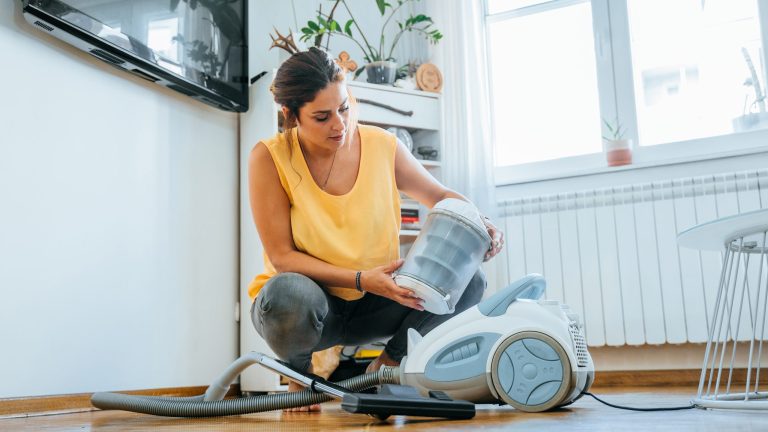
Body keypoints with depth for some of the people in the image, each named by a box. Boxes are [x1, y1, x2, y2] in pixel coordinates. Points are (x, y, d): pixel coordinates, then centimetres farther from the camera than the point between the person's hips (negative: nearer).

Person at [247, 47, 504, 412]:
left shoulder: (383, 146, -6)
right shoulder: (269, 158, -15)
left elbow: (440, 196, 9)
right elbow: (282, 257, -16)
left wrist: (480, 224, -13)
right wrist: (360, 279, -27)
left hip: (371, 306, 3)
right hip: (307, 300, -3)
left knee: (469, 277, -16)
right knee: (286, 293, -39)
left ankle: (386, 365, 2)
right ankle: (298, 371, -3)